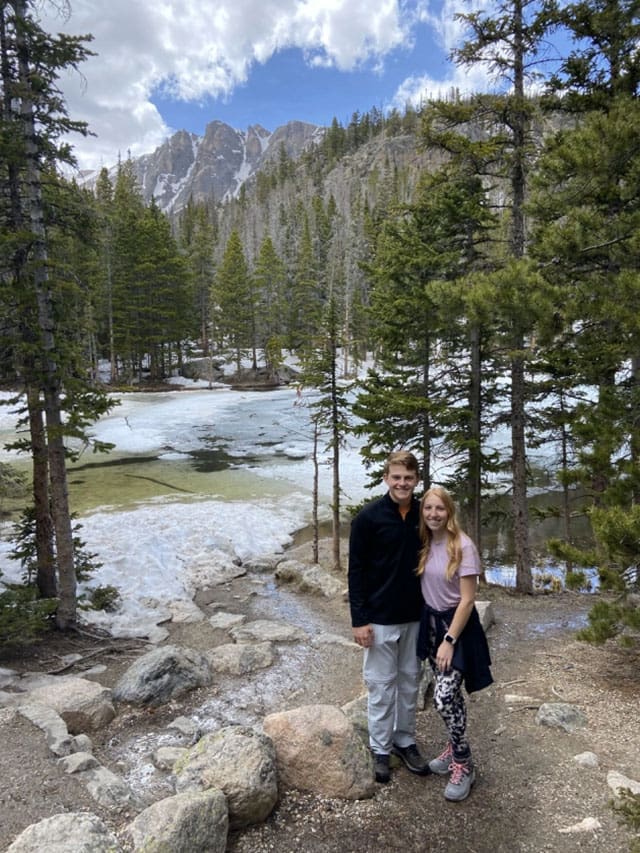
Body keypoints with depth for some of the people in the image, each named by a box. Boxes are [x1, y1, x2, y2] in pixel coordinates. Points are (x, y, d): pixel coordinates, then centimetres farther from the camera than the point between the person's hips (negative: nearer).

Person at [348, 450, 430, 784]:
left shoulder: (423, 515, 0)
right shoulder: (369, 517, -14)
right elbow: (356, 570, -11)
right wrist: (359, 619, -14)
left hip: (415, 617, 5)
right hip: (380, 619, -4)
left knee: (410, 682, 16)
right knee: (381, 685, 8)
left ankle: (405, 741, 33)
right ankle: (380, 749, 25)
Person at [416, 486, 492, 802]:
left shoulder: (463, 546, -19)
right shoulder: (425, 545, -1)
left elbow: (467, 600, -18)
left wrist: (450, 641, -18)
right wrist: (436, 633, 7)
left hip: (458, 626, -6)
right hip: (432, 623, 6)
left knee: (443, 697, -9)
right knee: (449, 695, 17)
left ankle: (464, 765, 11)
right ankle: (454, 748, 36)